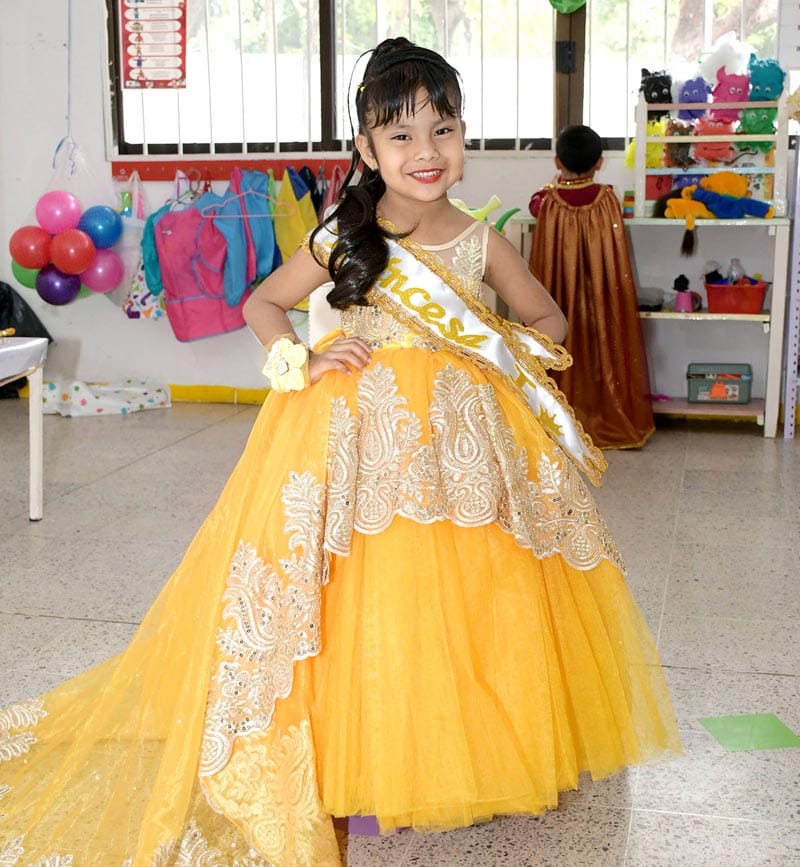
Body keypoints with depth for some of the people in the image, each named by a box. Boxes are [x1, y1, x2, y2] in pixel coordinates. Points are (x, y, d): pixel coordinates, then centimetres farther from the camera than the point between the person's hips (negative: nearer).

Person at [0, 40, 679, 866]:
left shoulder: (482, 243, -1)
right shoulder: (342, 239, -5)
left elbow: (547, 317, 14)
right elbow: (261, 304, 7)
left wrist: (516, 354, -5)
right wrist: (303, 362, -8)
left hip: (463, 439, 2)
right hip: (360, 433, -2)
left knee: (470, 599, 5)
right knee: (367, 601, 0)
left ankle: (463, 755, 25)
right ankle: (362, 765, 18)